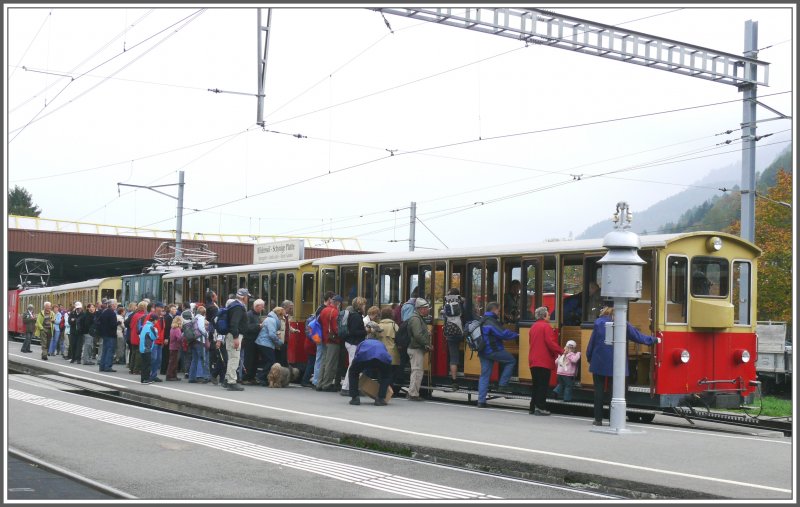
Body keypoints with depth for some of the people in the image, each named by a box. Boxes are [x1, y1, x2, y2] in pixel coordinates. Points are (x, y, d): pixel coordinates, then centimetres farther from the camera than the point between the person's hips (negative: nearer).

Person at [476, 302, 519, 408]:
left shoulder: (482, 321, 14)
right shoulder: (491, 322, -16)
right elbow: (503, 333, -21)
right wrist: (516, 335, -11)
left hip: (483, 352, 9)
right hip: (493, 351, -9)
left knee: (484, 375, 10)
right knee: (511, 361, 8)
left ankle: (481, 401, 8)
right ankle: (502, 385, 3)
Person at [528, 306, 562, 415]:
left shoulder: (533, 327, 15)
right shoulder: (546, 326, -10)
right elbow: (550, 343, -18)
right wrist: (559, 351, -7)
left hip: (533, 360, 8)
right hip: (544, 361, -8)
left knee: (535, 385, 13)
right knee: (543, 385, -5)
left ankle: (533, 407, 14)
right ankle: (540, 407, -7)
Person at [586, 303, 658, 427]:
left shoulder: (598, 322, -4)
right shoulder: (623, 324, -3)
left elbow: (592, 343, -1)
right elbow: (638, 337, 5)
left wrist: (589, 358, 11)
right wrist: (655, 340, 20)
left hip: (599, 363, 0)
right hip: (615, 364, 1)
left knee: (599, 390, 6)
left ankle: (598, 419, 7)